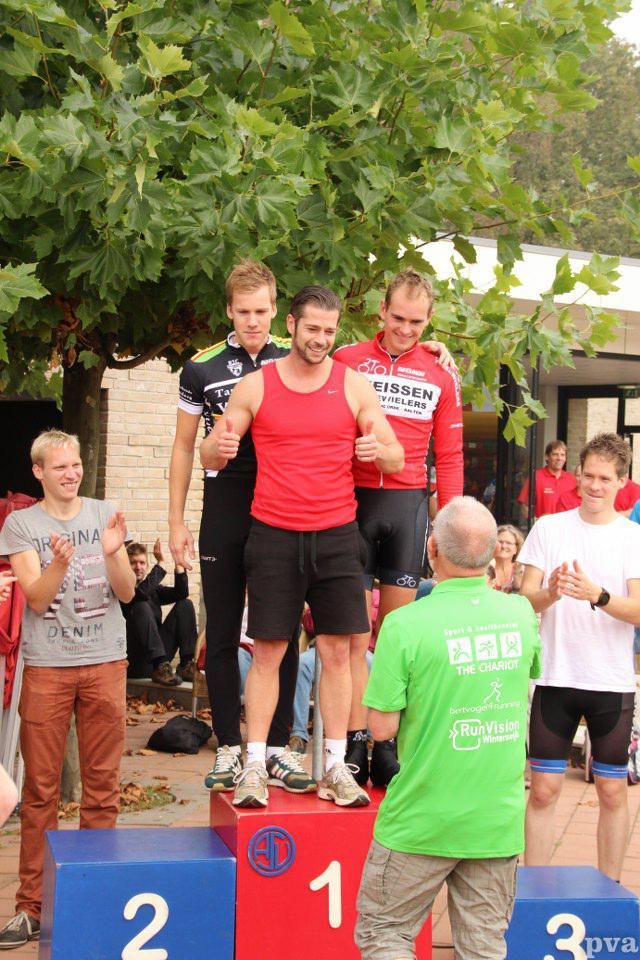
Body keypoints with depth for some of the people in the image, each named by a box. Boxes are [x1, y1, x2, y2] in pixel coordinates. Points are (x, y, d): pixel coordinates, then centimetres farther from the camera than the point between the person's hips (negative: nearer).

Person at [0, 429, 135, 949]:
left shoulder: (106, 514, 6)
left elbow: (127, 593, 1)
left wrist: (113, 552, -18)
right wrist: (59, 561, -26)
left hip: (105, 661, 1)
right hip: (47, 666, -1)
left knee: (102, 787, 5)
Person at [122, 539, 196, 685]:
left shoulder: (153, 589, 16)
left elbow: (181, 593, 1)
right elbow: (142, 593, -25)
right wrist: (161, 563, -19)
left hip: (158, 655, 6)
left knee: (185, 604, -1)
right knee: (142, 607, -27)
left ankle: (186, 665, -12)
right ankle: (160, 667, -31)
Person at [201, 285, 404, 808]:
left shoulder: (354, 385, 4)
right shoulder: (255, 385, 3)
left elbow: (397, 459, 5)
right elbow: (210, 456, 6)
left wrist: (379, 450, -19)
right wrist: (218, 448, -18)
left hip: (336, 535, 1)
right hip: (274, 535, -1)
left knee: (337, 651, 2)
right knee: (267, 652, 1)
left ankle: (335, 765, 10)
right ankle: (256, 766, 6)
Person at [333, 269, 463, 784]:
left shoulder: (441, 374, 8)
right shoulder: (347, 360, 3)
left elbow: (449, 456, 9)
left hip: (408, 506, 1)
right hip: (352, 500, -1)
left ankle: (387, 745, 10)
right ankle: (355, 743, 5)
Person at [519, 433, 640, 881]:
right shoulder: (549, 528, 4)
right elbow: (525, 599, -1)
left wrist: (597, 594, -28)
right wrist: (550, 593, -23)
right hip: (556, 677, 0)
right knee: (543, 789, 2)